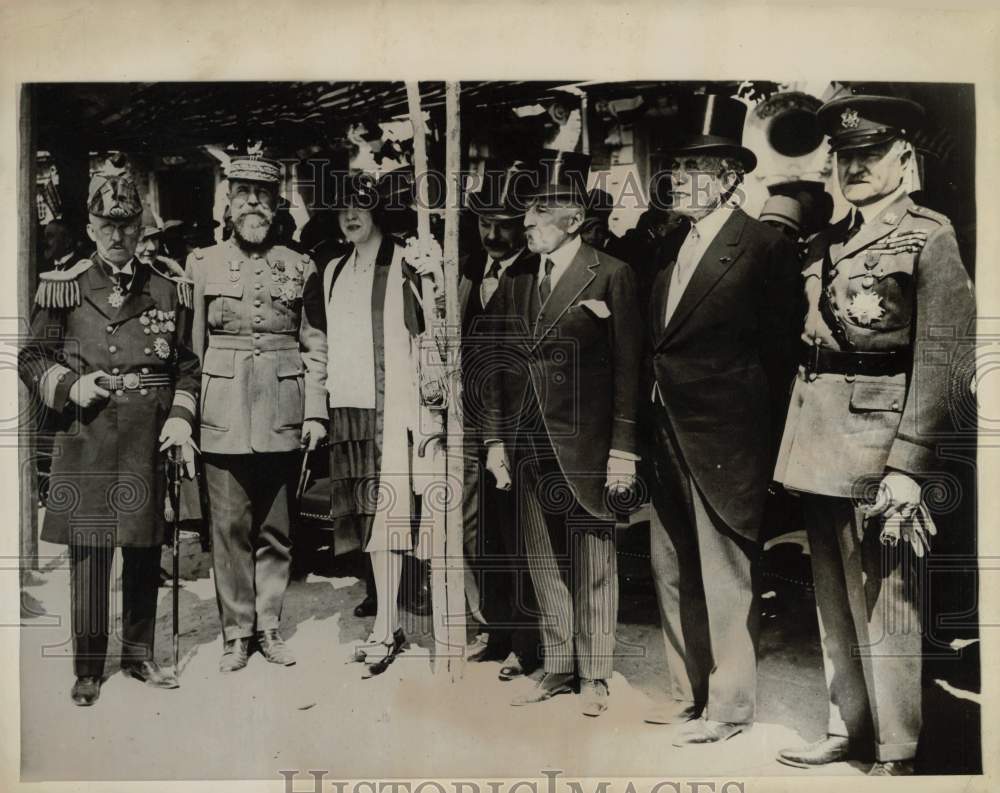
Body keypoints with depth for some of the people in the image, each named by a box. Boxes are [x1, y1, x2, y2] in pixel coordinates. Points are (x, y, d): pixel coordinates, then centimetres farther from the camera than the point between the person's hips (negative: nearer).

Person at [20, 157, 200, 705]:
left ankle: (139, 656, 25)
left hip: (148, 440, 2)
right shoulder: (62, 288, 2)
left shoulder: (164, 292, 8)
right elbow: (33, 358, 6)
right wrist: (71, 386, -12)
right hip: (87, 439, -2)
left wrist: (180, 418, -2)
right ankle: (88, 669, 16)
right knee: (88, 552, 1)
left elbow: (186, 364, 12)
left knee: (144, 552, 10)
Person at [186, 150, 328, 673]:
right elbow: (192, 344, 6)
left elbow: (315, 346, 6)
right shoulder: (203, 264, 6)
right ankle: (236, 633, 16)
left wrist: (315, 412, -1)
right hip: (224, 410, 0)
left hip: (282, 411, 1)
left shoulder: (298, 267, 6)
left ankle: (269, 626, 21)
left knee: (276, 527, 8)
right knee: (229, 525, 3)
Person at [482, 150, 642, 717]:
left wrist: (623, 450, -10)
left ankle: (596, 676, 21)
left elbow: (628, 366, -7)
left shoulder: (611, 276, -5)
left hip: (584, 448, -5)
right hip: (528, 447, 5)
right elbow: (500, 363, 13)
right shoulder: (515, 278, 11)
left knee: (593, 568, 6)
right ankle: (558, 669, 28)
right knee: (546, 564, 13)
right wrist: (496, 438, 9)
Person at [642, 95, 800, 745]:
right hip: (669, 441, 8)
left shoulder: (767, 248, -8)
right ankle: (688, 693, 31)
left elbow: (780, 353, -8)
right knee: (671, 572, 15)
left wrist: (761, 448, -8)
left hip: (724, 442, -8)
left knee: (725, 579, 4)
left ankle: (729, 706, 21)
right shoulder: (670, 251, 14)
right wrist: (649, 432, 8)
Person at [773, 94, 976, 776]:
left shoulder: (931, 239, -5)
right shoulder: (827, 244, 15)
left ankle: (896, 752, 16)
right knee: (834, 594, 14)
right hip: (821, 435, 7)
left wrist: (907, 464, -18)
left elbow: (939, 360, -11)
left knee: (883, 599, 1)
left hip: (880, 432, -7)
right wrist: (798, 449, 11)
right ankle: (849, 729, 29)